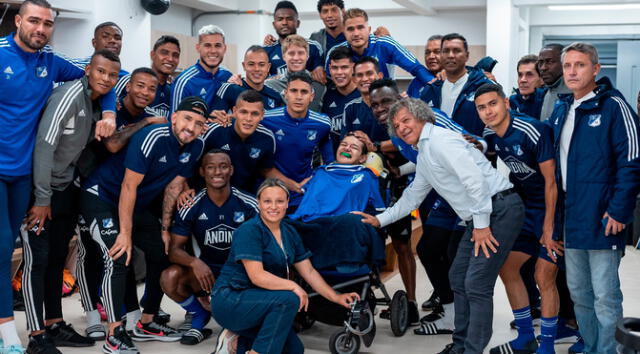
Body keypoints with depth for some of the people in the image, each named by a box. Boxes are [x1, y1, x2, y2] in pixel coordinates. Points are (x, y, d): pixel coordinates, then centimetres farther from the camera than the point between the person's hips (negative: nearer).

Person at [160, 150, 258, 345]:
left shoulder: (249, 205, -8)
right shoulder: (191, 207, -8)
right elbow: (175, 249, -9)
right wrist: (195, 262, -33)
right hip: (205, 269, 0)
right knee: (170, 278, -29)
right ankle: (200, 315, 2)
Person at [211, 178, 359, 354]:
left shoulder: (289, 233, 8)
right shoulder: (249, 231, -16)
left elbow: (309, 271, 10)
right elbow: (257, 276, -24)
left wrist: (335, 297, 2)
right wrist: (293, 286, -24)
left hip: (257, 303, 8)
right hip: (229, 300, -8)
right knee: (288, 300, -28)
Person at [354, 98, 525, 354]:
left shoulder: (440, 140, -13)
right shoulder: (423, 156, 19)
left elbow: (474, 178, -23)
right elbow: (412, 196, 31)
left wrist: (482, 224, -20)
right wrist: (379, 220, 30)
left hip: (498, 209, -11)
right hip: (480, 218, 11)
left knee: (476, 284, -12)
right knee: (458, 278, 15)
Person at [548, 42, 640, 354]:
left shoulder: (613, 106, -10)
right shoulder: (561, 110, 13)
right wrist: (556, 208, 12)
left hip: (602, 219, -7)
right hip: (570, 218, 7)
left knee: (604, 296, -2)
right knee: (578, 292, 16)